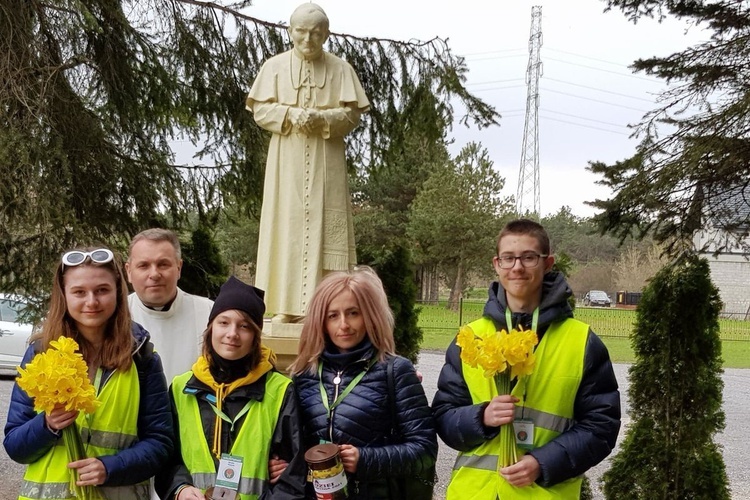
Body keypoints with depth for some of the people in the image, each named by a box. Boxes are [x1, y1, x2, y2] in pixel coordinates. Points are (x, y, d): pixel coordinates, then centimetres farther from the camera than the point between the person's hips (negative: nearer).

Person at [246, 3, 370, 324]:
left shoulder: (340, 69, 6)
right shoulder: (275, 66, 7)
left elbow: (352, 115, 1)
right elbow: (260, 110, 2)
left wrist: (321, 118, -17)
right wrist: (290, 114, -16)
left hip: (326, 162, 0)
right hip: (287, 160, 0)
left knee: (326, 228, -4)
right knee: (286, 226, -3)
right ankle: (287, 306, 0)